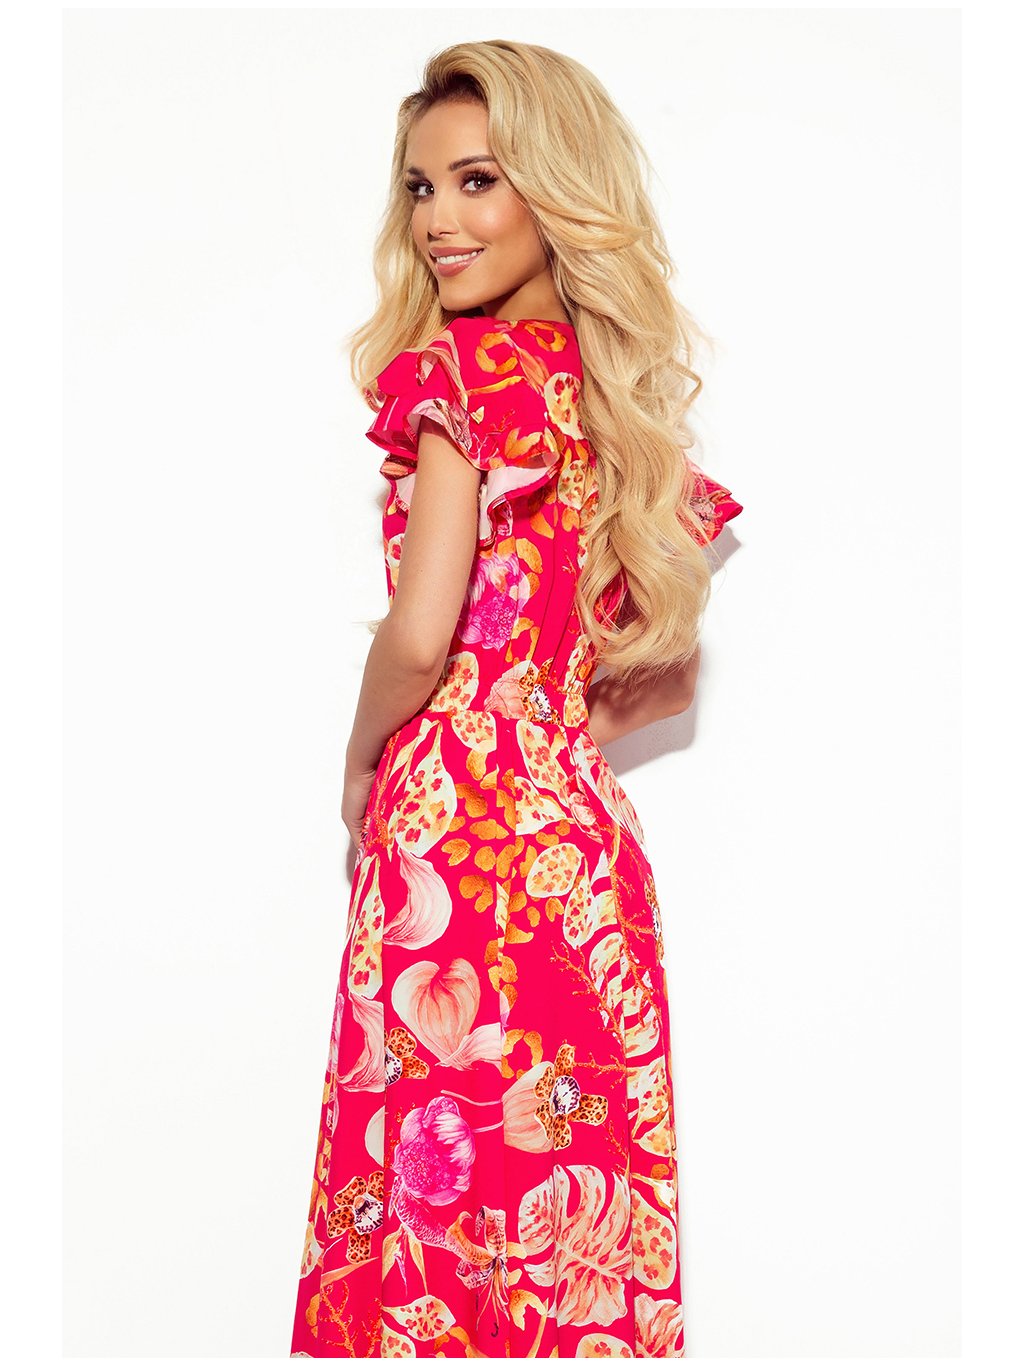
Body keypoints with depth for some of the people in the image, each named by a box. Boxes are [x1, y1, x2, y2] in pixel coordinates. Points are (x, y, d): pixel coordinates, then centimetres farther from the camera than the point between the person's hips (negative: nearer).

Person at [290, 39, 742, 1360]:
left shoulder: (473, 366, -8)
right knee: (571, 1244, 13)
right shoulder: (621, 398, 15)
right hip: (585, 838, 8)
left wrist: (364, 765, 1)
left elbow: (419, 638, -16)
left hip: (457, 833, -8)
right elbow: (670, 670, 21)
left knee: (446, 1205, 0)